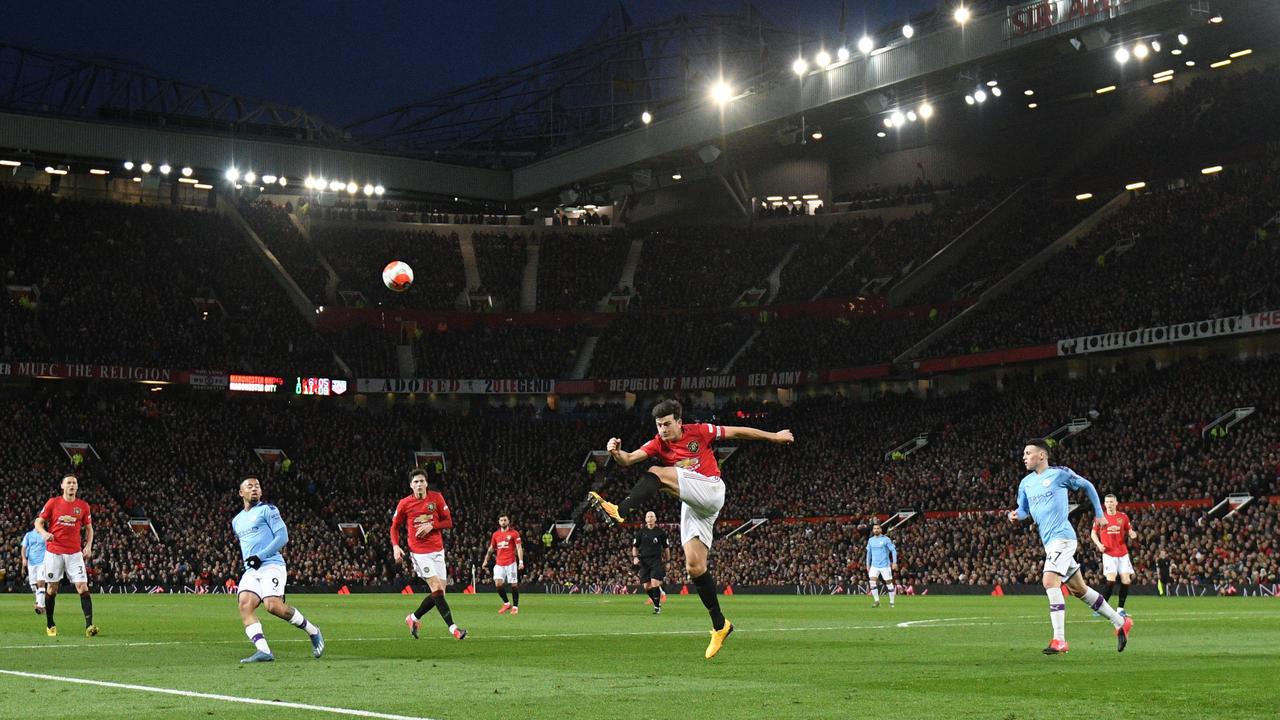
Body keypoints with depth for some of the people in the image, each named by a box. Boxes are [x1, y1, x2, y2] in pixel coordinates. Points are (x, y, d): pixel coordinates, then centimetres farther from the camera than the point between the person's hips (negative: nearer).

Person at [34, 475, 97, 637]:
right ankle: (50, 625, 21)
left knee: (83, 587, -10)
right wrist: (44, 533, -18)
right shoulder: (53, 503, 0)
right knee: (52, 588, 5)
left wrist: (88, 545, -2)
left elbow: (89, 528, 13)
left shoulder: (83, 506, 4)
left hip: (74, 553, 1)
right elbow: (38, 522, 4)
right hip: (53, 552, -1)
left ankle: (89, 626, -15)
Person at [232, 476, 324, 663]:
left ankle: (313, 632, -3)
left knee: (273, 605, -24)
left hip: (271, 565, -6)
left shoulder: (267, 509, 3)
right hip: (250, 571, 6)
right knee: (244, 605, -20)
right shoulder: (237, 521, 24)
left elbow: (283, 536, -6)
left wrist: (260, 556, -13)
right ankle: (263, 651, -29)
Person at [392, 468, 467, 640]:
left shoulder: (436, 498, 0)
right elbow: (395, 526, 8)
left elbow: (448, 522, 3)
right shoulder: (404, 503, -3)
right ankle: (452, 627, -17)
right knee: (437, 588, -17)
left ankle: (413, 618, 24)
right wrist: (395, 546, -7)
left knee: (439, 593, 3)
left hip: (438, 551, 4)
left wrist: (431, 526, -14)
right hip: (419, 552, -4)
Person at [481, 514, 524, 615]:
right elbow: (491, 548, 23)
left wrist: (521, 561, -16)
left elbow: (519, 548, -6)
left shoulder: (514, 533, -1)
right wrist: (486, 560, 21)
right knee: (498, 583, -9)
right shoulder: (495, 534, 12)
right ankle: (506, 603, 10)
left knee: (514, 584, -2)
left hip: (511, 563, -4)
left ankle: (515, 606, 9)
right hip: (499, 564, 4)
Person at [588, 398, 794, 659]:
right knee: (694, 567, -2)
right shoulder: (658, 444, 9)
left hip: (711, 490, -6)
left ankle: (619, 511, -38)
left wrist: (774, 436, 17)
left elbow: (738, 432, 11)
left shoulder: (700, 432, 1)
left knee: (657, 473, -24)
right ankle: (720, 625, 9)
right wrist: (616, 452, -30)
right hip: (692, 506, 6)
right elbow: (629, 459, -7)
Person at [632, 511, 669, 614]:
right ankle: (657, 602, 20)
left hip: (657, 560, -3)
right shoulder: (641, 532, 6)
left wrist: (666, 562, 12)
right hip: (644, 561, 3)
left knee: (655, 583, -16)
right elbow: (635, 546, 13)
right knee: (646, 586, 0)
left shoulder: (661, 532, 3)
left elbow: (666, 547, 12)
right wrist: (635, 557, -3)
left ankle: (657, 607, -6)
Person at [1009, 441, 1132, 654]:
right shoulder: (1026, 483, 13)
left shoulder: (1059, 474, -4)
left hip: (1062, 536, -8)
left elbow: (1087, 486, 8)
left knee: (1050, 581, -22)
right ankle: (1120, 623, 25)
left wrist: (1098, 513, 10)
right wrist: (1016, 516, -4)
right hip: (1049, 541, 8)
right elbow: (1023, 510, 19)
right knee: (1079, 589, 12)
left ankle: (1059, 640, -22)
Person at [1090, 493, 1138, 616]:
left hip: (1123, 554, 3)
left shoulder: (1123, 517, 4)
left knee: (1126, 580, -3)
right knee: (1111, 580, -16)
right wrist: (1098, 544, -7)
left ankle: (1120, 608, 9)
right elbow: (1093, 533, 10)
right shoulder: (1101, 517, 0)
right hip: (1108, 553, -3)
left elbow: (1129, 531, 12)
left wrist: (1132, 534, -12)